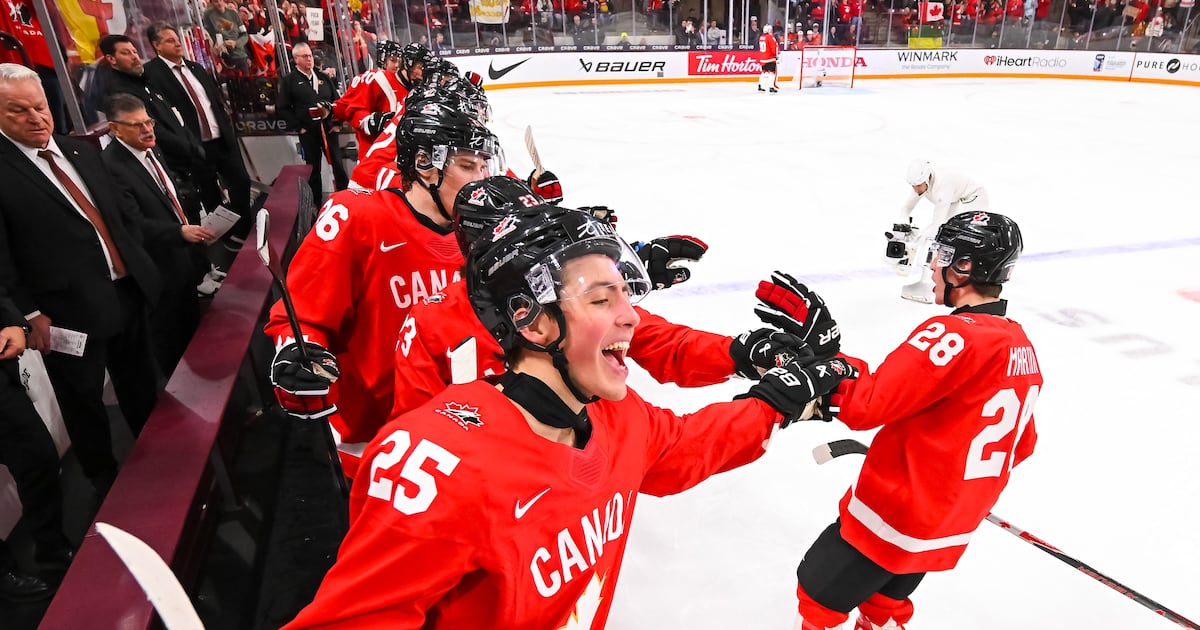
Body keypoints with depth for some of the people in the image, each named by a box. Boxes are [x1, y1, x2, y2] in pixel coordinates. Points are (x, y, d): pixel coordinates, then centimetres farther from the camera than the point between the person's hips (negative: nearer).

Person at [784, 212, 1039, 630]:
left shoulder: (955, 335, -25)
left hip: (895, 513, -8)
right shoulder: (1023, 349, 3)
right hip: (950, 529, 8)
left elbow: (867, 406, -28)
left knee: (820, 595, 13)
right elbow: (1021, 445, 14)